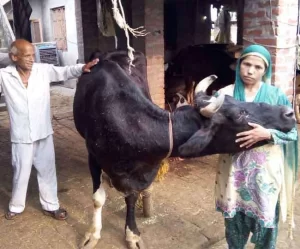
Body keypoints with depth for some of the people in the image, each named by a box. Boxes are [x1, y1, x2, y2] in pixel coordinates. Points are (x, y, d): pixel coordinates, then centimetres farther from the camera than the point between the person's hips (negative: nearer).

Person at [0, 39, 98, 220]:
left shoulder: (44, 70, -6)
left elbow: (64, 72, -17)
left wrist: (82, 68, -34)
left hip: (43, 133, 2)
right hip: (21, 136, -1)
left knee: (47, 170, 14)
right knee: (21, 172, 14)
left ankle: (51, 205, 32)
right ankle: (16, 206, 38)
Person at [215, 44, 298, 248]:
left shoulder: (276, 96, -2)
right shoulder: (225, 94, 0)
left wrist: (267, 134, -19)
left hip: (266, 169, -1)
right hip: (235, 167, 1)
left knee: (266, 219, 8)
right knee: (235, 218, 13)